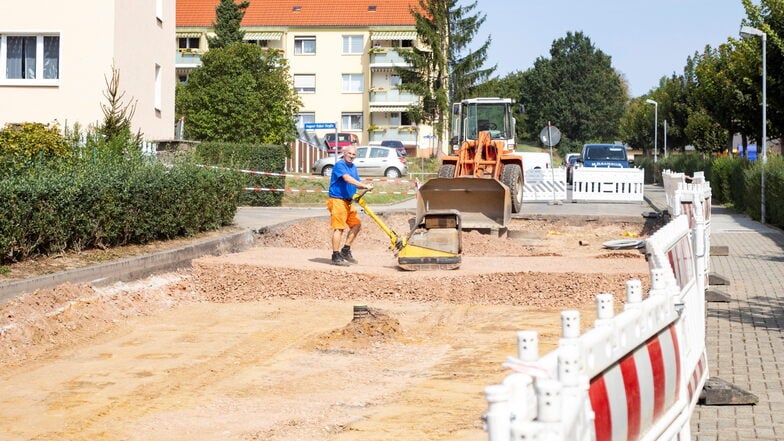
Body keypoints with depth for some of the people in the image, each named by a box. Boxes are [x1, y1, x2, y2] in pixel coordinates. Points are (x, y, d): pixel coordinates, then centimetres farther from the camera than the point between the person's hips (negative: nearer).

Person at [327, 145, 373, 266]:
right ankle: (336, 257, -7)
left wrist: (366, 186, -8)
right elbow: (347, 178, -27)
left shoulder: (353, 167, 17)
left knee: (356, 224, 11)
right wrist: (364, 185, -32)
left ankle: (346, 251, 21)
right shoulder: (339, 165, -12)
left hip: (348, 201, 9)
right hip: (337, 200, -9)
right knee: (339, 228, -10)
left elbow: (357, 183, 14)